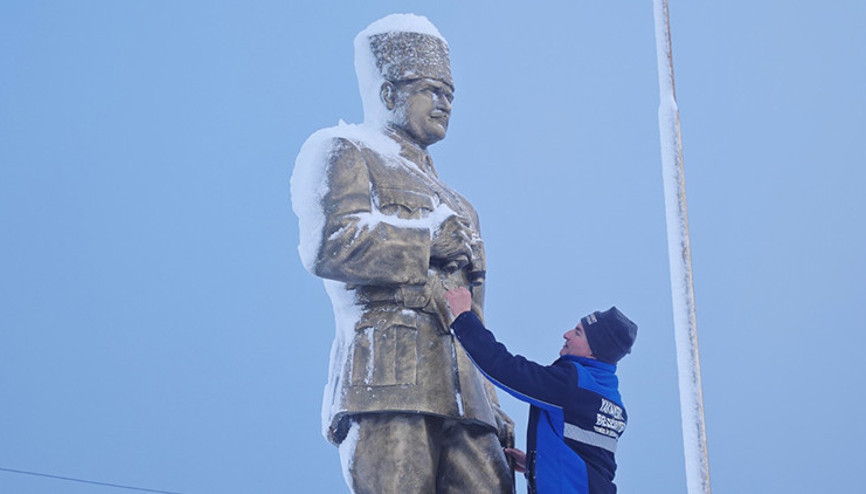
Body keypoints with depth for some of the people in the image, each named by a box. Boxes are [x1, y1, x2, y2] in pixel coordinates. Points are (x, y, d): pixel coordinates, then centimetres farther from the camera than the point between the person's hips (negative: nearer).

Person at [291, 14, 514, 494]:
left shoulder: (454, 205, 34)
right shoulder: (347, 154, 12)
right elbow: (330, 245, -9)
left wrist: (492, 409, 19)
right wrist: (429, 244, -2)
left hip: (462, 395, 7)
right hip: (390, 378, -7)